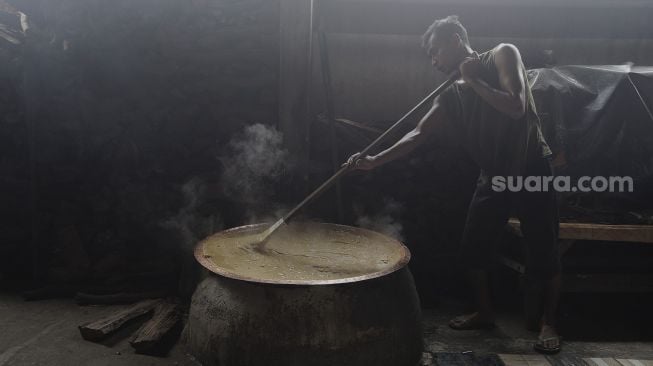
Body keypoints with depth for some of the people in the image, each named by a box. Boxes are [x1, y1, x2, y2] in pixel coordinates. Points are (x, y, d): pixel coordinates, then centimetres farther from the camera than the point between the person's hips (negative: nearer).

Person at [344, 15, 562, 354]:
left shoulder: (502, 55, -9)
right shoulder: (450, 97, 3)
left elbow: (515, 108, -22)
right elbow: (418, 133, -5)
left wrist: (474, 80, -17)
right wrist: (376, 160, -17)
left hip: (532, 170, -5)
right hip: (493, 176, 5)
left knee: (543, 254, -4)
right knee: (472, 250, 7)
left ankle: (548, 322, 17)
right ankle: (484, 313, 26)